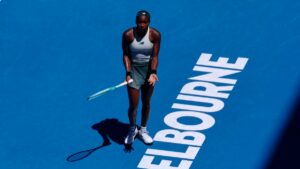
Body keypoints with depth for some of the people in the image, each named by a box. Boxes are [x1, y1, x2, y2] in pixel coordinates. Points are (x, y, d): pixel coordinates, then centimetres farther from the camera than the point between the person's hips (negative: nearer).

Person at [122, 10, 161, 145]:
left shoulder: (155, 35, -14)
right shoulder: (128, 35, -16)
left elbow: (154, 56, -12)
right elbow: (126, 55, -10)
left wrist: (153, 73, -26)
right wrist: (128, 73, -21)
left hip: (148, 69, 2)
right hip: (134, 69, -1)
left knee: (146, 103, 13)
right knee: (133, 105, -3)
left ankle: (143, 130, 33)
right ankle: (132, 130, 23)